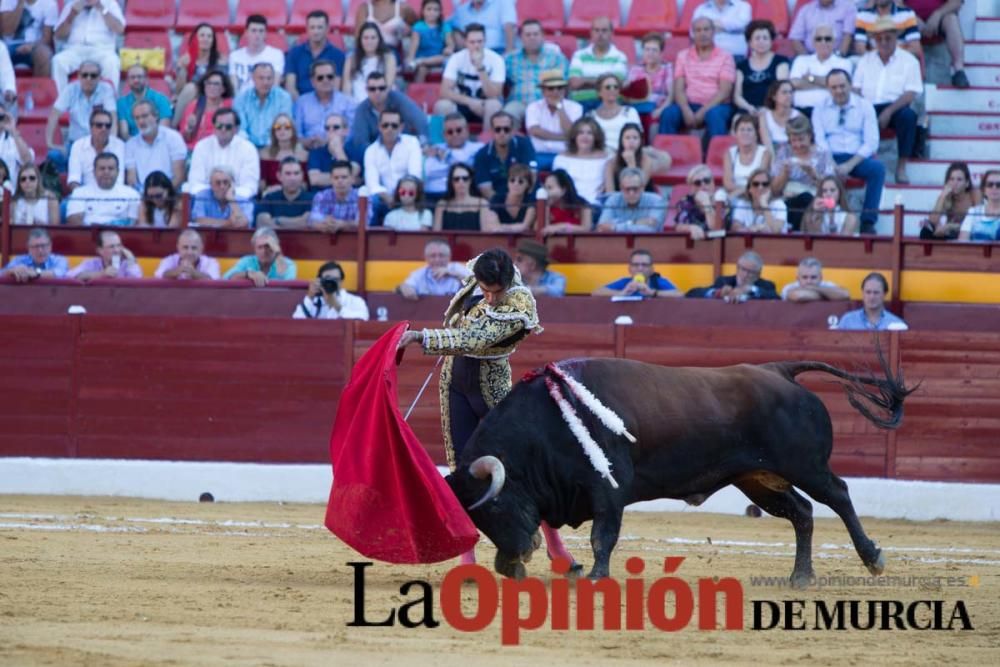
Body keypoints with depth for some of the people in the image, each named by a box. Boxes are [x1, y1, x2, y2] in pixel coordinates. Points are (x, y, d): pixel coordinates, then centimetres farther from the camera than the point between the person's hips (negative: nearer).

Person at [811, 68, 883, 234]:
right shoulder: (820, 109, 9)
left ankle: (868, 222, -29)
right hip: (830, 158, 0)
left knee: (877, 168, -32)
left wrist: (850, 165, -17)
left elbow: (871, 142, -2)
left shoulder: (865, 106, 6)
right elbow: (819, 140, -1)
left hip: (857, 158, 0)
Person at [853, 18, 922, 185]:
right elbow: (856, 89, 12)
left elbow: (911, 94, -4)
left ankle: (901, 167, -28)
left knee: (908, 115, -37)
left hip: (895, 108, -2)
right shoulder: (866, 60, 18)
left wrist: (888, 111, -19)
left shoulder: (908, 61, 7)